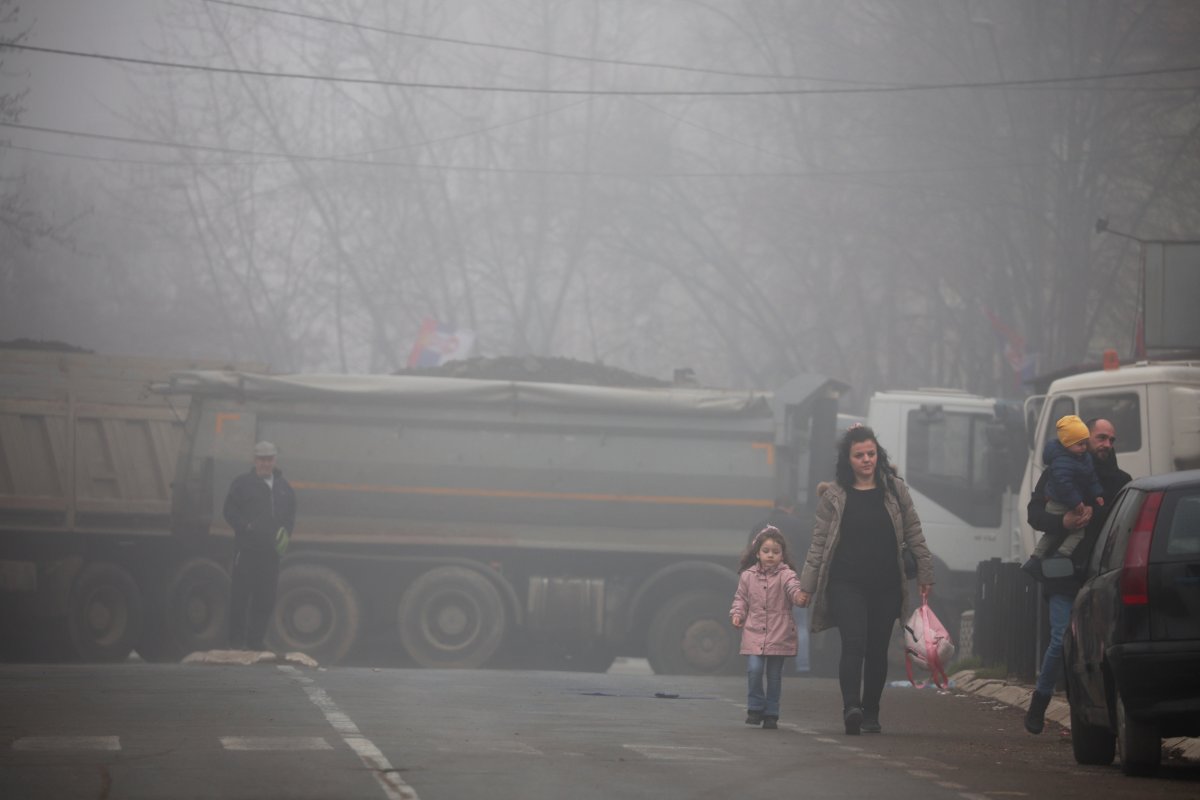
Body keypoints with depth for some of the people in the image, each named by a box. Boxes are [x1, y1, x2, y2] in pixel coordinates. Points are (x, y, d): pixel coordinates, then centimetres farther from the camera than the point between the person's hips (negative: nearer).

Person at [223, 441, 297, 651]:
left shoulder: (283, 487, 16)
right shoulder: (243, 483, 2)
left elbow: (291, 514, 21)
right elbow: (230, 511, -1)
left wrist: (285, 531, 3)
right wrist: (246, 526, -15)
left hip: (271, 551, 5)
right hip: (247, 548, -5)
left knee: (265, 598, 6)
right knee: (241, 594, -5)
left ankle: (256, 639, 14)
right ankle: (236, 639, 0)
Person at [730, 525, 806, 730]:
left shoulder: (785, 575, -3)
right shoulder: (748, 576, 6)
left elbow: (793, 586, -23)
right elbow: (741, 598, 17)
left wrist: (799, 594, -45)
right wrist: (737, 613, -1)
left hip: (778, 635, -1)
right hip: (754, 633, 1)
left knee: (774, 675, 5)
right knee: (754, 669, -14)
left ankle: (771, 713, 17)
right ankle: (755, 707, 4)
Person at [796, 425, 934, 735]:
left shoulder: (895, 490, 7)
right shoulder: (834, 496, 2)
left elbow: (914, 535, 11)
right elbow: (819, 544, 4)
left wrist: (925, 572, 8)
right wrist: (806, 585, 1)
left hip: (885, 586, 2)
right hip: (846, 584, -2)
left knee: (877, 649, 6)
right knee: (853, 644, -18)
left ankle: (871, 713, 16)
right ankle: (851, 707, -31)